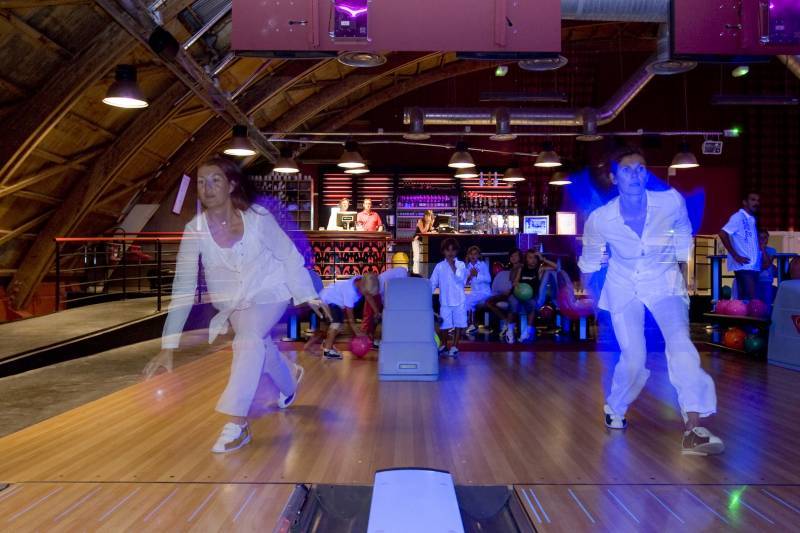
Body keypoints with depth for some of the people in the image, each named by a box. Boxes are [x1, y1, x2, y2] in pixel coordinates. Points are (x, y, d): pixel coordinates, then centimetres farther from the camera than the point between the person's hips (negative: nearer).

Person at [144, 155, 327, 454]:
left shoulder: (257, 217, -22)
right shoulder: (195, 231, -19)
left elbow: (290, 256, -9)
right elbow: (183, 288, -20)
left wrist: (309, 296, -6)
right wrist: (168, 346, -23)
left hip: (270, 293, -3)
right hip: (233, 303, 3)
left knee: (248, 339, -28)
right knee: (261, 348, 15)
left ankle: (236, 424, -23)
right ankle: (290, 380, 51)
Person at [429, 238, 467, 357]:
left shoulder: (461, 265, 1)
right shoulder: (439, 266, 3)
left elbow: (460, 279, -12)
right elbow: (433, 282, 2)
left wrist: (452, 266, -16)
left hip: (459, 300, -1)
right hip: (445, 300, 1)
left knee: (458, 324, 3)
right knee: (444, 324, 6)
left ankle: (454, 346, 14)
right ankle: (444, 345, 24)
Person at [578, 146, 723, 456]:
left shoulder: (672, 202, -18)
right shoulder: (599, 219, -19)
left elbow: (683, 243, 2)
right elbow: (589, 261, -1)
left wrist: (685, 282, 9)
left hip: (665, 283, 1)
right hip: (623, 288, 0)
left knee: (681, 343, -22)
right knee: (634, 359, -5)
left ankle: (693, 431, -21)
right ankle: (614, 408, 27)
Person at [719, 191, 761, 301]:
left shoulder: (752, 220, 19)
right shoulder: (738, 217, -6)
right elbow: (723, 234, -18)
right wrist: (735, 256, -17)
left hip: (753, 266, 8)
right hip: (743, 266, -8)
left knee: (745, 299, 7)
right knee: (752, 299, -12)